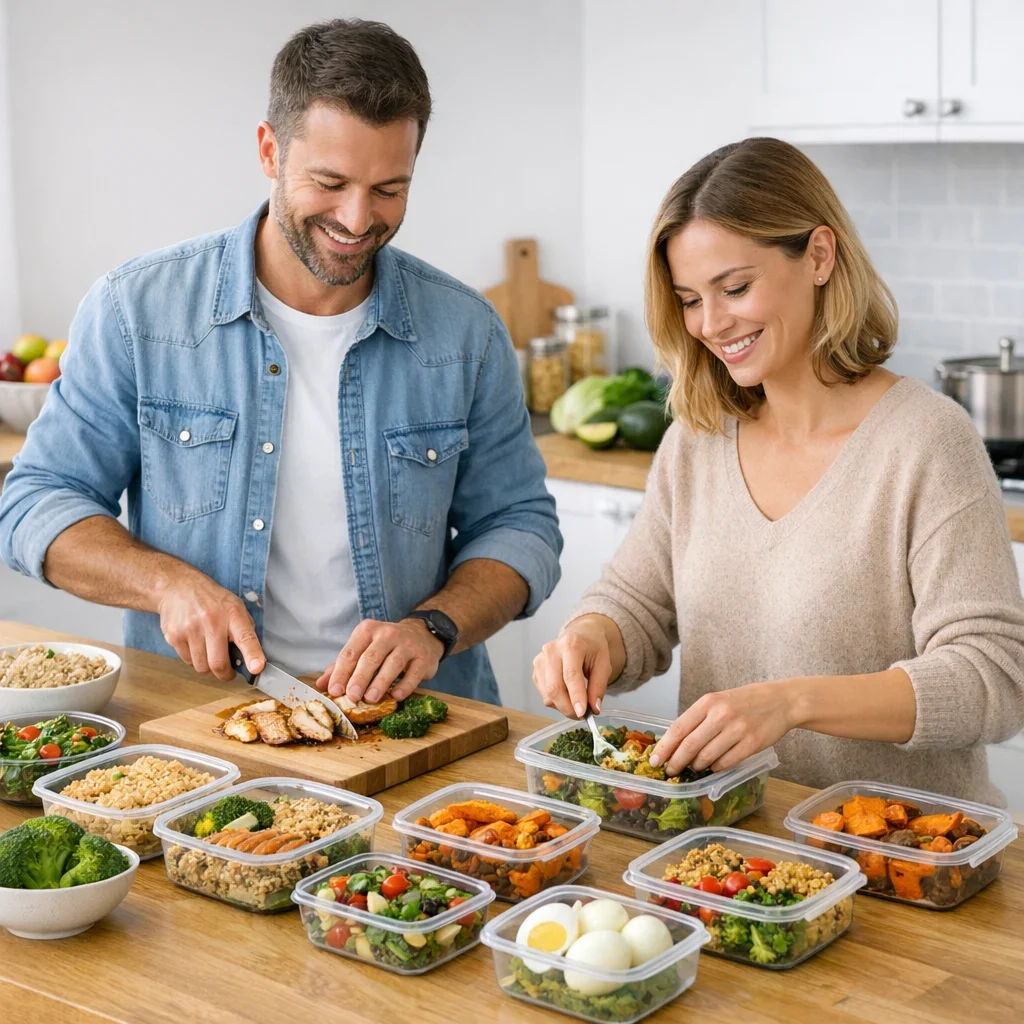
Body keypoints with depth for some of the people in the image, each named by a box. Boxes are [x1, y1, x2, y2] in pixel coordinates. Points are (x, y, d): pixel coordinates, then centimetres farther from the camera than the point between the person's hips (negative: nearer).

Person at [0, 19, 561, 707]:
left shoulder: (466, 333, 4)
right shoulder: (135, 310, 0)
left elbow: (520, 526, 9)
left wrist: (433, 626, -10)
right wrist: (168, 583, -15)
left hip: (412, 727, 1)